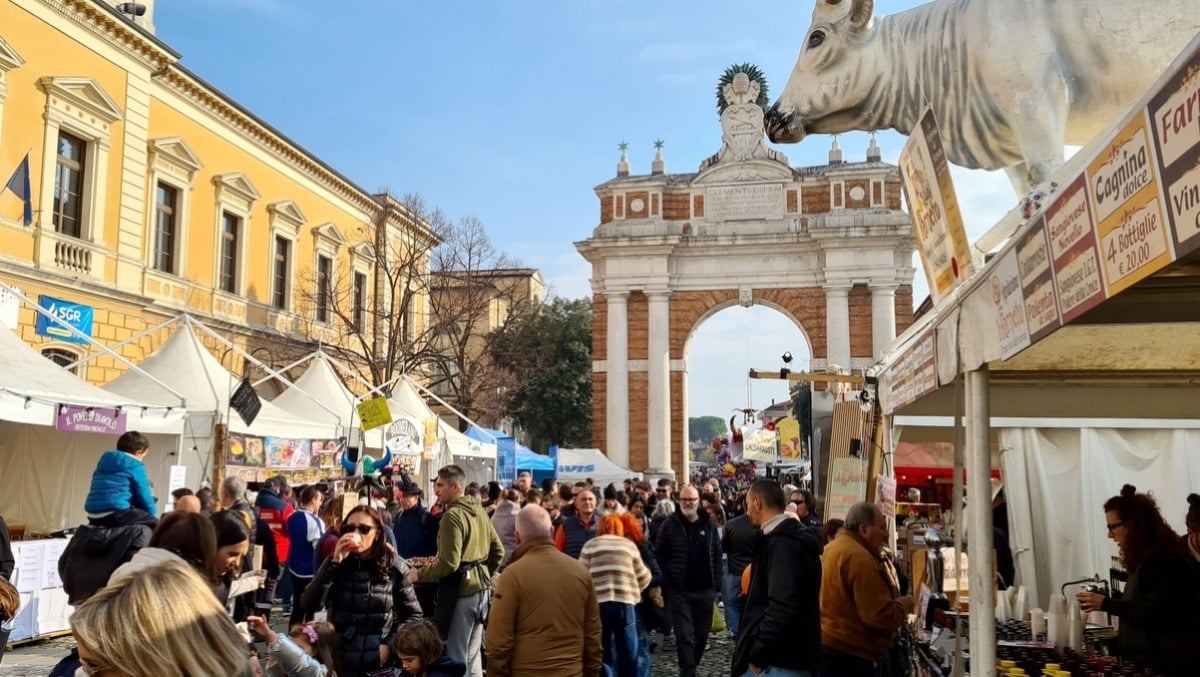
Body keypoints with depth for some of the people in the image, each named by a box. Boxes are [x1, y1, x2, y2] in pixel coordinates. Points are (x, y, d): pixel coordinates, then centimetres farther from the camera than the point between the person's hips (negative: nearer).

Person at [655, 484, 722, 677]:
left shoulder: (709, 525, 5)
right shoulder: (670, 524, -3)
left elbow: (717, 556, 7)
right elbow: (660, 556, -2)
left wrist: (716, 584, 0)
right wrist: (666, 583, -9)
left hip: (705, 590, 3)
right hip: (679, 590, -3)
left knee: (702, 634, 12)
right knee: (684, 635, -5)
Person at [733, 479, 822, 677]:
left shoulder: (782, 543, -19)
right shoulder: (792, 538, 13)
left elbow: (781, 606, -27)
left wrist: (758, 655, -21)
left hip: (781, 660, -10)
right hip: (789, 655, 10)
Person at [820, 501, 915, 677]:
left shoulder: (832, 549, 15)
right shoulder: (859, 557, -17)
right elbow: (880, 616, -21)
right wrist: (905, 604, -2)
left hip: (826, 648, 10)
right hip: (847, 655, -10)